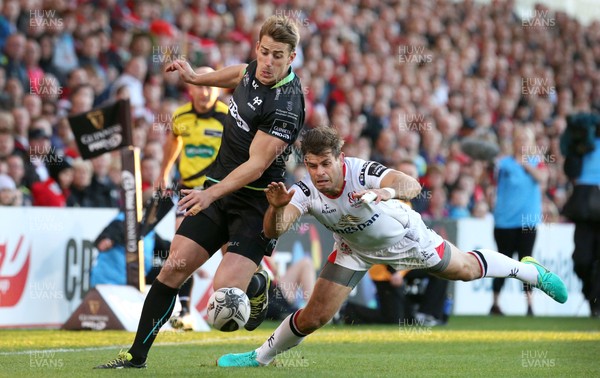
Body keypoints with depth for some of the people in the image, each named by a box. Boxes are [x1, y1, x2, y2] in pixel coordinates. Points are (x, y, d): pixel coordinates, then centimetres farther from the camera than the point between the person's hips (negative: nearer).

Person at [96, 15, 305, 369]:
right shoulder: (254, 70, 2)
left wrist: (211, 194, -30)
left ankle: (257, 284, 19)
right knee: (174, 268, -3)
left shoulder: (285, 105, -22)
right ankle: (136, 357, 4)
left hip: (256, 203, -7)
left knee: (225, 290, -19)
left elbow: (256, 166, -23)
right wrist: (196, 77, 32)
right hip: (218, 188, 7)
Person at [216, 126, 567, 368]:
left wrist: (387, 191, -78)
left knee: (467, 269, 18)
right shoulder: (305, 192, -31)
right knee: (313, 317, -5)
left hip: (404, 237, -2)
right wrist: (276, 207, -64)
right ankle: (261, 357, 21)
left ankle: (527, 269, 47)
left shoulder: (363, 172, -41)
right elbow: (274, 230, -43)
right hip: (355, 249, 2)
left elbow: (412, 185, -56)